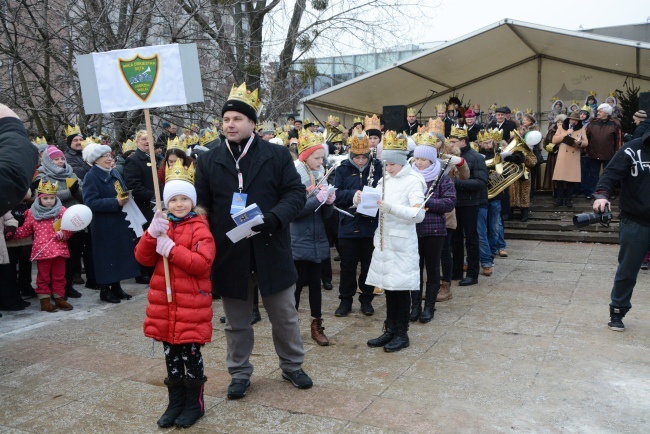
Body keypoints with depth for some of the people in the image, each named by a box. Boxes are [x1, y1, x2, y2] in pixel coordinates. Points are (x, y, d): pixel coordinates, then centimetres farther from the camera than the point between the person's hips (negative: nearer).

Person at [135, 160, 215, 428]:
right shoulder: (161, 227, 11)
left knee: (191, 354, 5)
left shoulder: (199, 228, -9)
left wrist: (170, 249, -23)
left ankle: (194, 403, 21)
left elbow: (202, 263, -21)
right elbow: (143, 258, 3)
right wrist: (151, 233, -14)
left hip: (191, 304, -6)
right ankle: (175, 403, 27)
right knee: (171, 355, 14)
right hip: (164, 302, 6)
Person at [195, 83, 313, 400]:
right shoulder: (209, 161, 4)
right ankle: (239, 372, 32)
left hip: (271, 250, -1)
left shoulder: (277, 155, -1)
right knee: (237, 322, 14)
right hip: (229, 253, 1)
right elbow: (202, 206, 4)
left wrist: (274, 218, -21)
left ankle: (292, 366, 34)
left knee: (285, 316, 14)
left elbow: (296, 193, -3)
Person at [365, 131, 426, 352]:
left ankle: (401, 333, 12)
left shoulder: (413, 181, -7)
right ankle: (390, 330, 22)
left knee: (401, 288, 0)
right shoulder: (385, 180, 11)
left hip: (402, 243, -6)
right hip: (384, 240, 6)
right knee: (388, 286, 11)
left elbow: (419, 214, -17)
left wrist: (392, 208, -27)